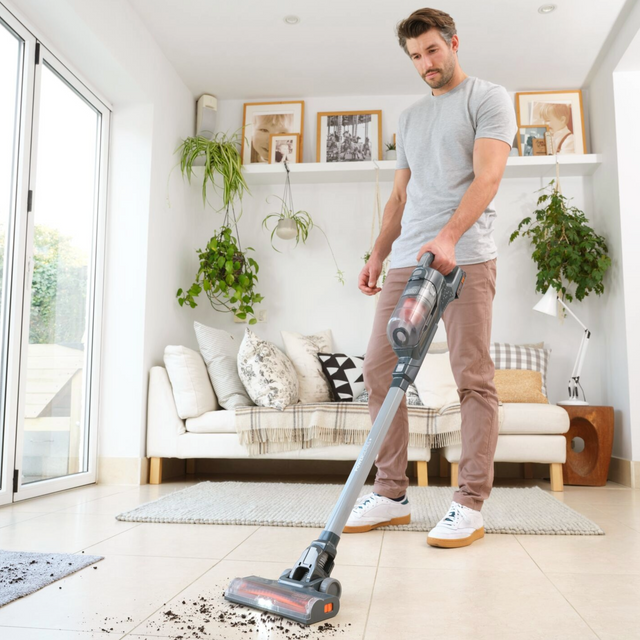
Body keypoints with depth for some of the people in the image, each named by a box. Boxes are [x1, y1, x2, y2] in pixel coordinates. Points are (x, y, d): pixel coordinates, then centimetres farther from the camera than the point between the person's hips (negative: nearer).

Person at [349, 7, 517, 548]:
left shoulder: (489, 99, 6)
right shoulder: (410, 118, 26)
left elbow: (487, 177, -9)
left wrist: (448, 236, -25)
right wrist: (378, 255, 14)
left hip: (466, 257, -6)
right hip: (407, 260, 7)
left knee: (474, 378, -6)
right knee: (380, 371, -1)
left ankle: (470, 505, 1)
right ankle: (391, 495, 7)